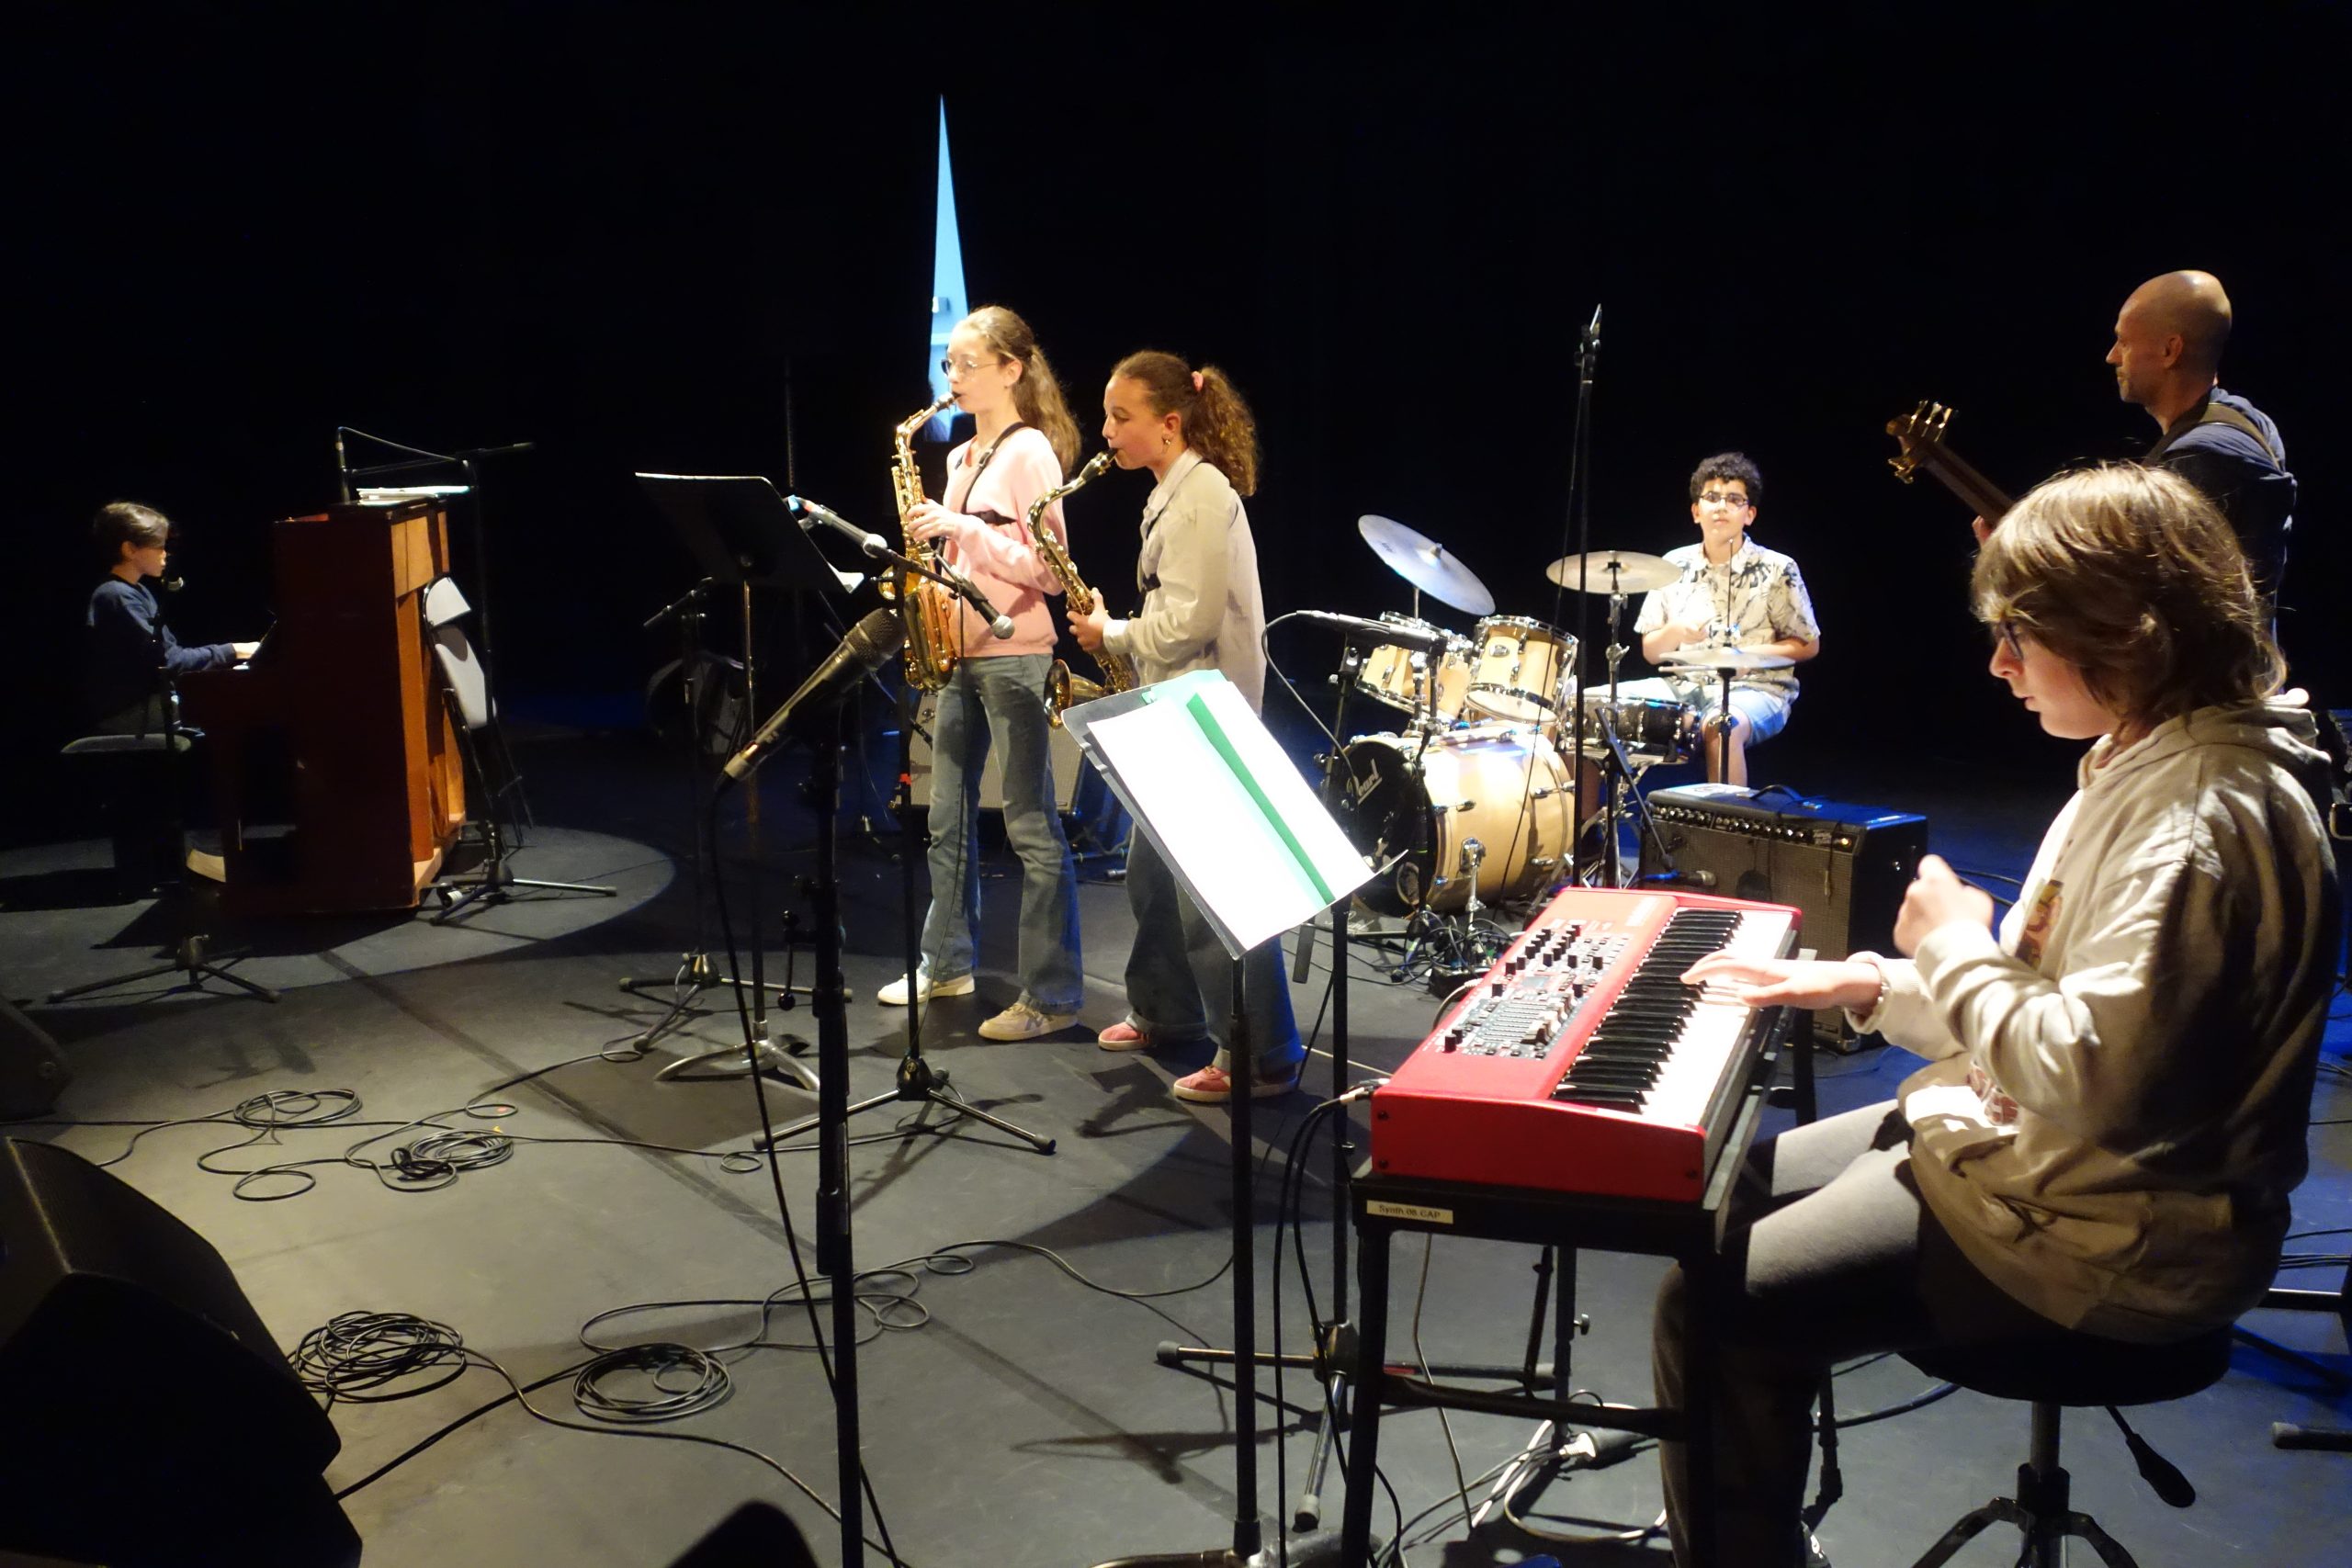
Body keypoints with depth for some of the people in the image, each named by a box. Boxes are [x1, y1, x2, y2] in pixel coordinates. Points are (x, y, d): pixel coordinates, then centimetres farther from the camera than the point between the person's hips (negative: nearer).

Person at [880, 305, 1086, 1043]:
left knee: (1032, 826, -5)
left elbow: (1047, 567, -15)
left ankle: (1052, 995, -1)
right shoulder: (961, 458, 16)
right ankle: (947, 963, 28)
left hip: (1014, 654, -9)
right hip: (957, 649, 9)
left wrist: (961, 527, -20)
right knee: (948, 816, 15)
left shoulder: (1030, 452, -9)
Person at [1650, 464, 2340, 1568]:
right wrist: (1859, 983, 5)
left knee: (1708, 1306, -15)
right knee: (1736, 1196, 16)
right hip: (2024, 1136, 11)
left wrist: (1952, 949, -17)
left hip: (2105, 1235, -11)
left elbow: (2089, 1078, -32)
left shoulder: (2202, 818, -26)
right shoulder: (2148, 764, 8)